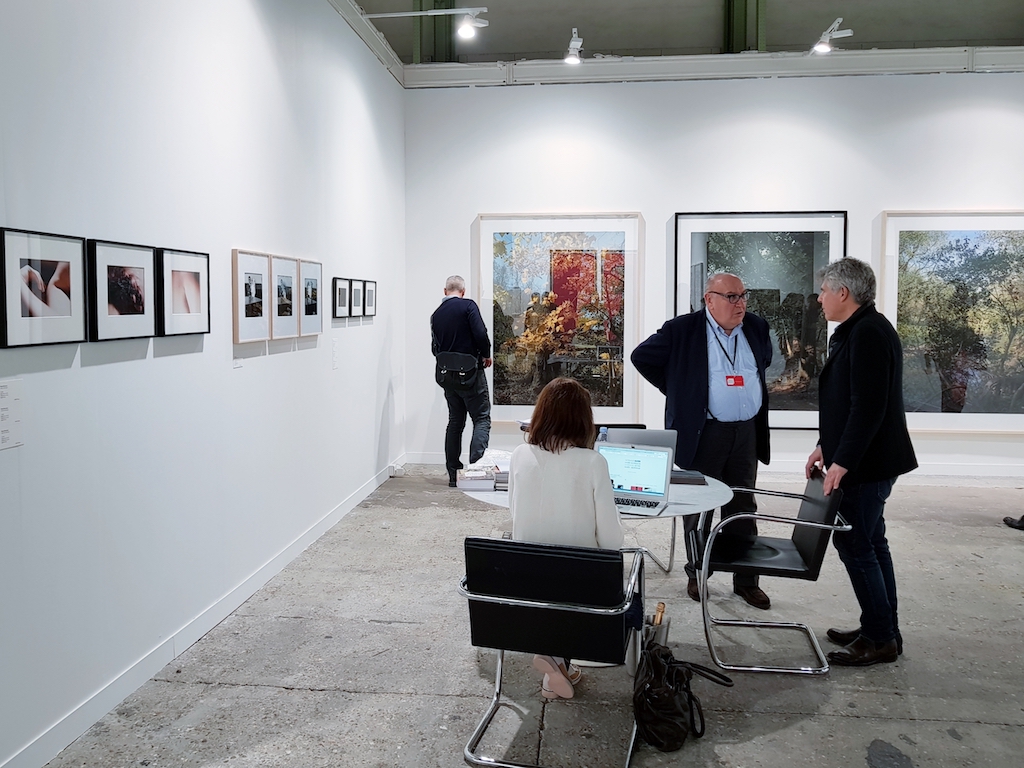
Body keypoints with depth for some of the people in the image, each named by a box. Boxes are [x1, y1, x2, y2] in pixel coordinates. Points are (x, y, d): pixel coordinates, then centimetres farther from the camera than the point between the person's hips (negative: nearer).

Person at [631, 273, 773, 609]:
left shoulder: (756, 328, 5)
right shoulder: (682, 330, -9)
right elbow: (641, 357, -1)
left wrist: (745, 389, 14)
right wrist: (676, 391, 0)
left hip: (747, 432, 4)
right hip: (703, 433, -4)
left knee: (743, 509, 12)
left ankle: (746, 580, 24)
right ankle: (696, 576, 24)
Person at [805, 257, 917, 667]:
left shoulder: (867, 333, -19)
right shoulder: (859, 330, 14)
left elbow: (868, 406, -24)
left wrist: (842, 461, -22)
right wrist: (825, 447, 18)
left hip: (867, 463, -10)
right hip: (862, 460, 10)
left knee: (855, 546, -3)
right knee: (870, 544, 16)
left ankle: (880, 639, 8)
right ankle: (883, 631, 27)